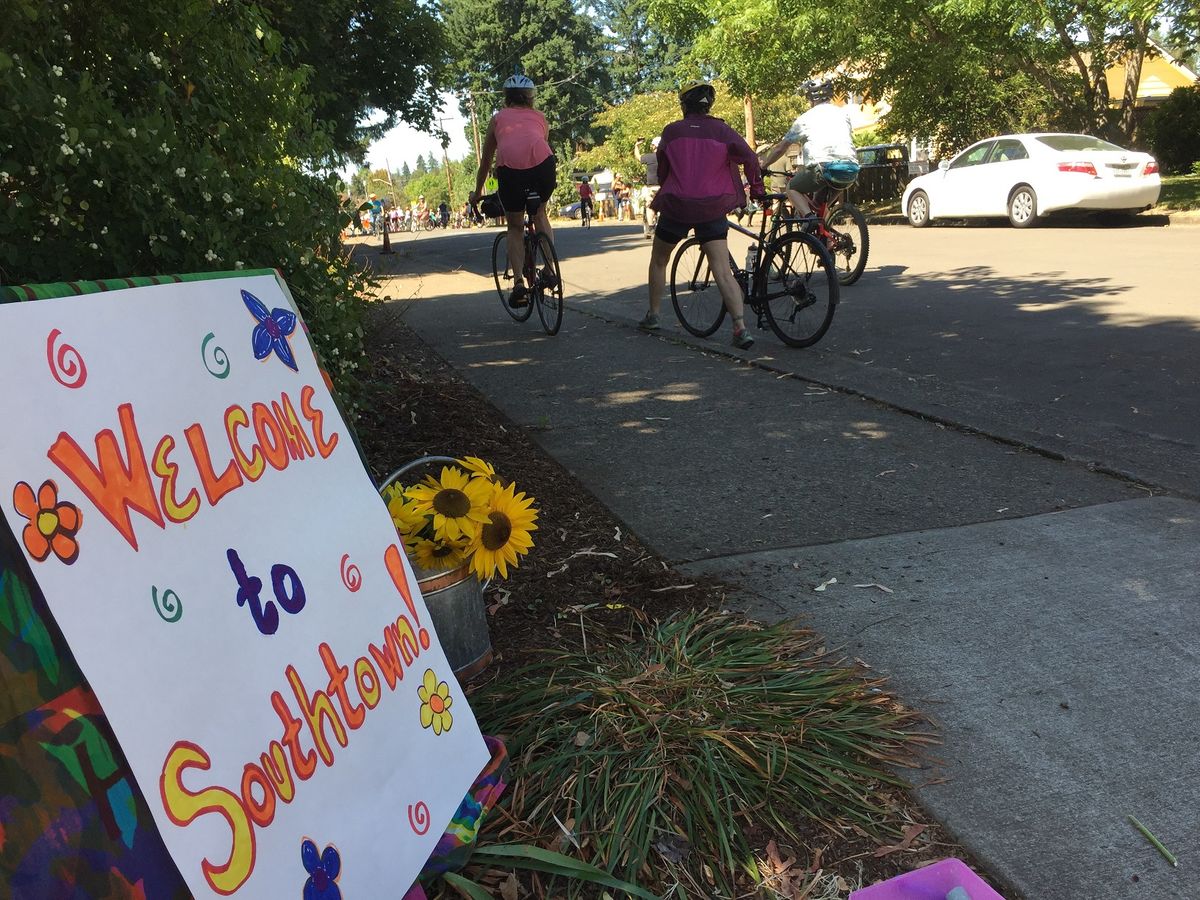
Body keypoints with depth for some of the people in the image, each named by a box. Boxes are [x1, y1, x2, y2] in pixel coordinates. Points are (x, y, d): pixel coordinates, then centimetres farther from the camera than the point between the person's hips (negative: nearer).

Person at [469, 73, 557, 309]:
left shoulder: (498, 118, 27)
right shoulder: (539, 117, 29)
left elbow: (486, 161, 33)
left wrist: (477, 193, 44)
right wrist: (551, 181, 57)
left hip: (510, 168, -1)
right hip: (543, 165, 1)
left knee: (515, 227, 17)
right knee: (540, 214, 28)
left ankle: (519, 283, 2)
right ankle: (549, 270, 17)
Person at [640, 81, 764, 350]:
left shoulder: (671, 131, 4)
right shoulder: (721, 130, 3)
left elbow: (662, 171, 11)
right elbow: (748, 156, -8)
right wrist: (756, 188, 4)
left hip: (676, 206, 0)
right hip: (712, 209, 0)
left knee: (658, 261, 22)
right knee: (723, 271, -3)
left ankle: (653, 316, 27)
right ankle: (740, 328, -18)